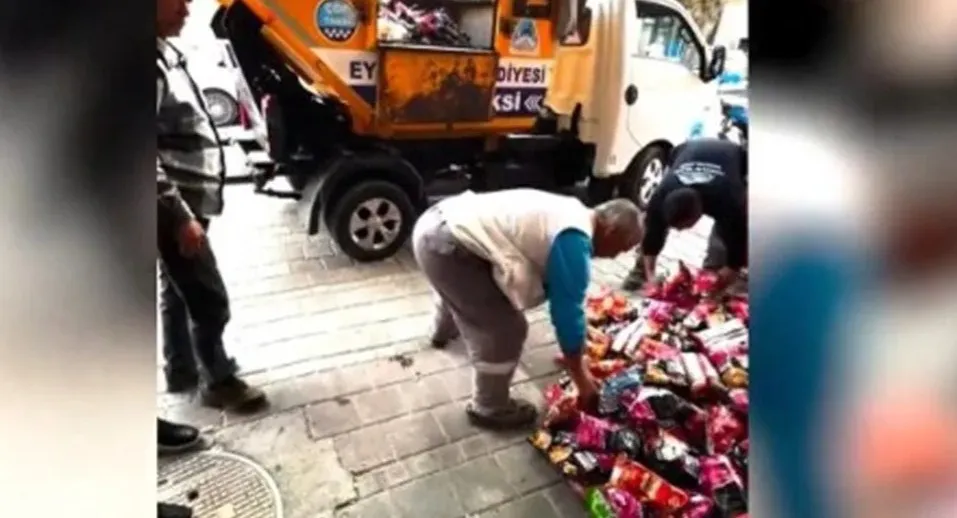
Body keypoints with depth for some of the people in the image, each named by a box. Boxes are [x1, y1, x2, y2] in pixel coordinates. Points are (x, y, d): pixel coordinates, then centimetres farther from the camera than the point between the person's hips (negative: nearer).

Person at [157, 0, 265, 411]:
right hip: (174, 209, -10)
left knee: (178, 295, 20)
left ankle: (180, 373, 36)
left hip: (183, 204, 10)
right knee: (209, 301, 1)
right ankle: (219, 382, 19)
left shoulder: (166, 55, 13)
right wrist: (180, 215, -24)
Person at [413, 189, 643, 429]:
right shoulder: (574, 240, -14)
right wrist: (581, 378, 2)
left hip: (436, 223, 11)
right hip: (447, 244, -11)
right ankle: (489, 409, 22)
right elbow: (568, 312, -11)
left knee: (459, 289, 40)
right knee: (506, 329, -2)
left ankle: (443, 332, 71)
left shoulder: (571, 214, 17)